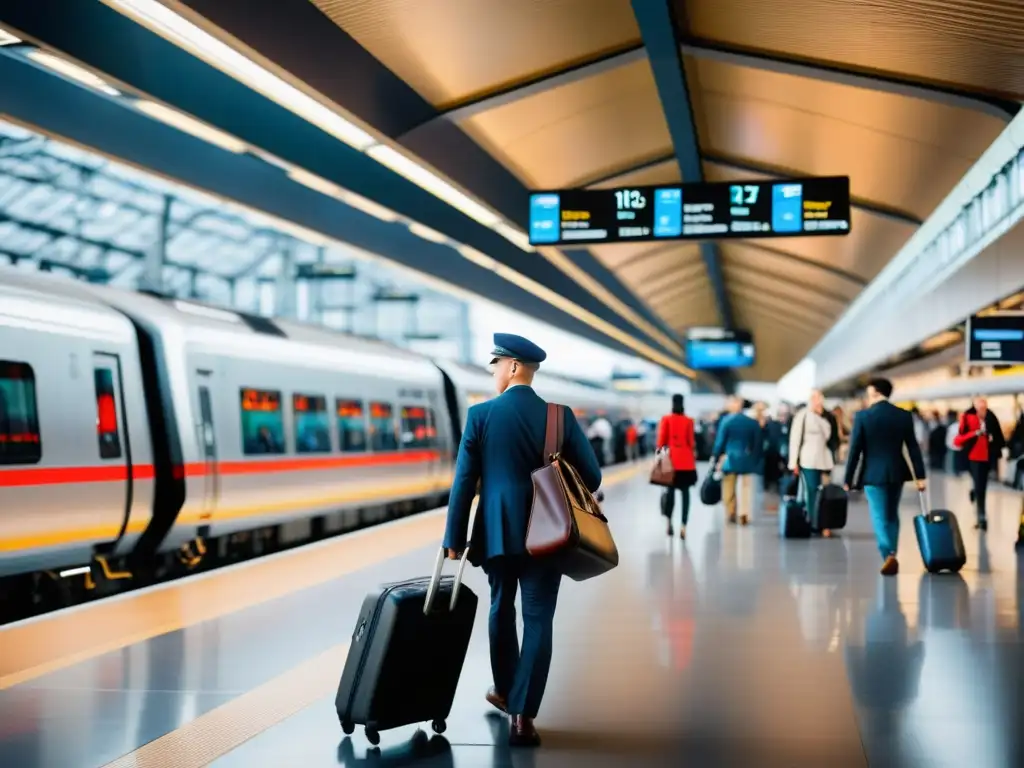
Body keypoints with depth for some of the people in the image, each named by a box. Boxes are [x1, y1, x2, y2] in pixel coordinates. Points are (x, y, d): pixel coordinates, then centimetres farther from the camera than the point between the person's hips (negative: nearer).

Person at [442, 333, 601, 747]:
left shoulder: (481, 414, -5)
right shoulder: (560, 415, -2)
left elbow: (464, 482, -6)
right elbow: (591, 477, 0)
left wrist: (454, 539, -1)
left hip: (497, 531, 1)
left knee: (502, 609, 21)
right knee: (538, 621, 1)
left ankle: (505, 691, 37)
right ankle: (522, 715, -6)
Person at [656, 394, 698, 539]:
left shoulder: (666, 419, 0)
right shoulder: (688, 421, -1)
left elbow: (661, 440, -2)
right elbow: (691, 441, 0)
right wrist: (693, 453, 13)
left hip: (671, 459, 1)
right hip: (686, 461, -1)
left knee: (670, 490, 11)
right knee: (685, 492, 2)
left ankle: (669, 522, 3)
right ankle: (683, 526, -7)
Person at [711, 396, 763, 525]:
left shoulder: (726, 421, -8)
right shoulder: (753, 422, -2)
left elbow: (720, 441, -6)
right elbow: (757, 443, 1)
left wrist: (715, 458, 2)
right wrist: (756, 461, 10)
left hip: (729, 459, -1)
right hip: (747, 460, 1)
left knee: (729, 489, 10)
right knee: (746, 487, 6)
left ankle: (731, 513, 12)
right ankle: (744, 514, -3)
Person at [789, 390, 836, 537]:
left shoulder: (827, 417, 10)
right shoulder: (802, 416, -3)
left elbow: (831, 438, 16)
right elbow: (795, 439, -5)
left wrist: (832, 460, 11)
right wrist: (794, 462, -9)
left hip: (824, 460, 4)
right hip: (808, 461, -4)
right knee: (811, 492, -4)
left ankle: (822, 524, 3)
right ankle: (813, 525, 0)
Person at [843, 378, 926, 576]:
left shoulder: (862, 417, -9)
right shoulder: (904, 416, 0)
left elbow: (855, 450, -7)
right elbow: (914, 448, 1)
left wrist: (848, 479, -1)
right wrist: (920, 476, 6)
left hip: (873, 474, -3)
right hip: (896, 473, 4)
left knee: (879, 517, -2)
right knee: (892, 516, 18)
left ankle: (889, 555, -19)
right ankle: (891, 555, 23)